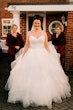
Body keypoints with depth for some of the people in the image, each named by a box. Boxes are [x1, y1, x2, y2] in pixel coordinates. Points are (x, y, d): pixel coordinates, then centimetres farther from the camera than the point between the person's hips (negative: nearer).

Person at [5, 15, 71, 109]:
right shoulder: (29, 33, 4)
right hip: (31, 55, 0)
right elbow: (26, 46, 5)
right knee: (30, 75, -1)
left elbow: (46, 46, 6)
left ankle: (44, 95, 17)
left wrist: (50, 56, 3)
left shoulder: (44, 33, 5)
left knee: (44, 75, 0)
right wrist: (22, 57, 1)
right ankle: (30, 96, 15)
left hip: (43, 55, 0)